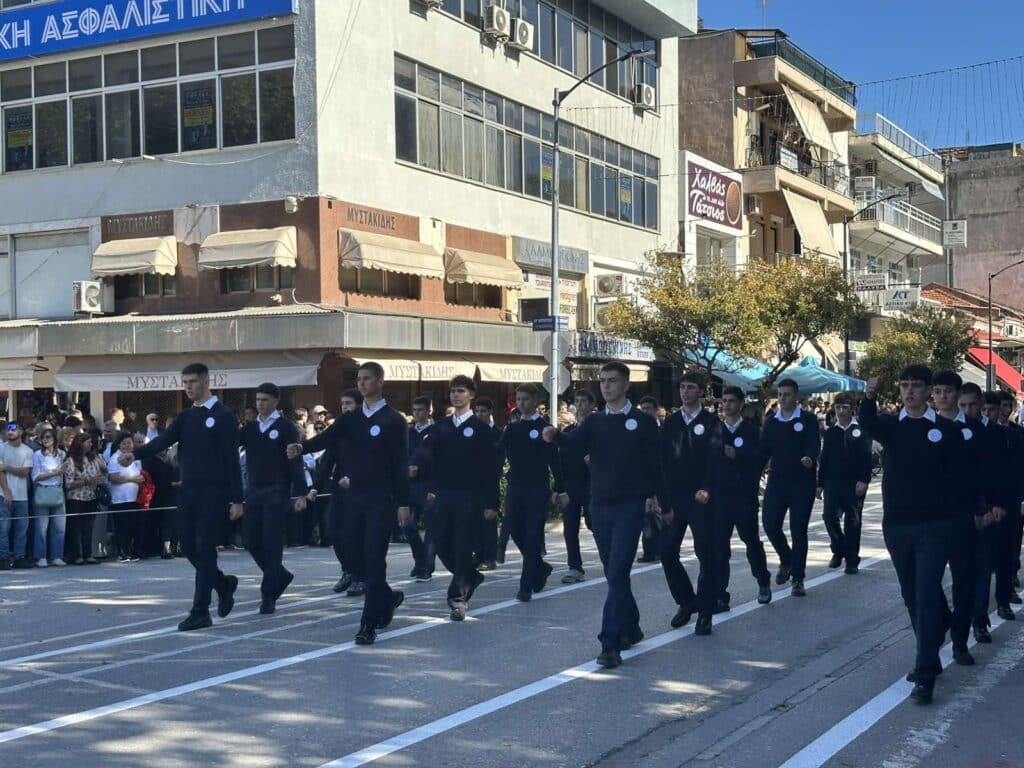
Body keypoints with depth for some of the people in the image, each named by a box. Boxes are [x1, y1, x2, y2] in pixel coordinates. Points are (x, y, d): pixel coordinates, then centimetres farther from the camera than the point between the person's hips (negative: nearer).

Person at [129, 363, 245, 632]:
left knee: (204, 548, -7)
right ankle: (223, 584, 31)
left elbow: (232, 460, -8)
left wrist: (237, 499, -12)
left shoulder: (223, 417, -5)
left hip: (213, 492, -6)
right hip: (189, 490, 6)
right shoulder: (185, 417, 14)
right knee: (190, 547, 8)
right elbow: (164, 441, 0)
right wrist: (136, 454, -19)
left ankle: (200, 612, -3)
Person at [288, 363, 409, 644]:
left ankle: (369, 625, -6)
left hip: (381, 498, -6)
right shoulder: (350, 420, 13)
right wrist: (302, 447, -24)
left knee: (374, 558, -9)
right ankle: (387, 597, 33)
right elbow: (327, 438, -3)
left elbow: (401, 464, -5)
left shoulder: (393, 420, -2)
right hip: (354, 495, 6)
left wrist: (403, 503, -10)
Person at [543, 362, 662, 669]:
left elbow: (655, 462, 0)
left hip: (630, 506, -5)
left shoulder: (643, 422, -2)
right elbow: (577, 445, -13)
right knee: (614, 573, 13)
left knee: (617, 574, -12)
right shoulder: (594, 422, 7)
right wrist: (556, 436, -32)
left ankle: (610, 644, -13)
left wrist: (653, 495, -7)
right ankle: (631, 629, 29)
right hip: (600, 505, 5)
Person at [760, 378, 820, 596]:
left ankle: (798, 578, 8)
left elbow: (815, 445, -14)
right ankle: (786, 560, 23)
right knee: (770, 523, -5)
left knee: (799, 530, -1)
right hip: (777, 481, 3)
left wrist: (810, 458, -36)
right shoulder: (771, 422, 10)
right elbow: (763, 451, 9)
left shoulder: (808, 420, -1)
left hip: (802, 482, -3)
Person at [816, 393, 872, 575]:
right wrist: (820, 483, 9)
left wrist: (864, 480, -14)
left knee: (853, 522, 2)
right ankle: (838, 551, 16)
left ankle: (852, 560, 11)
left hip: (854, 484, -3)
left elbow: (867, 458, -5)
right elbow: (824, 459, 12)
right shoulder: (830, 432, 10)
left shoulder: (860, 431, -1)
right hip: (833, 483, 3)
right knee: (830, 516, -7)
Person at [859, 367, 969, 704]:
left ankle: (925, 676, -9)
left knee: (927, 596, -9)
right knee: (911, 595, 14)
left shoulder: (947, 429, -1)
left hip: (935, 525, -3)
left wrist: (959, 518, -6)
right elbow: (868, 424, -19)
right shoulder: (890, 425, 4)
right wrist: (869, 398, -40)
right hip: (896, 524, 4)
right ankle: (929, 657, 31)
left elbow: (959, 474, 0)